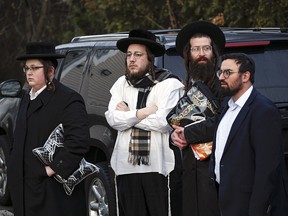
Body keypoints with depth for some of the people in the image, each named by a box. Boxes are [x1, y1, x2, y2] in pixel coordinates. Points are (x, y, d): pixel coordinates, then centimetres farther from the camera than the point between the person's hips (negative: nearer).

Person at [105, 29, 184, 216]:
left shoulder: (169, 84, -1)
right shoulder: (121, 84, 14)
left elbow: (164, 122, -13)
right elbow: (113, 119, 2)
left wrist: (128, 114, -3)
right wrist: (142, 113, -8)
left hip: (158, 167, -5)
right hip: (126, 166, 5)